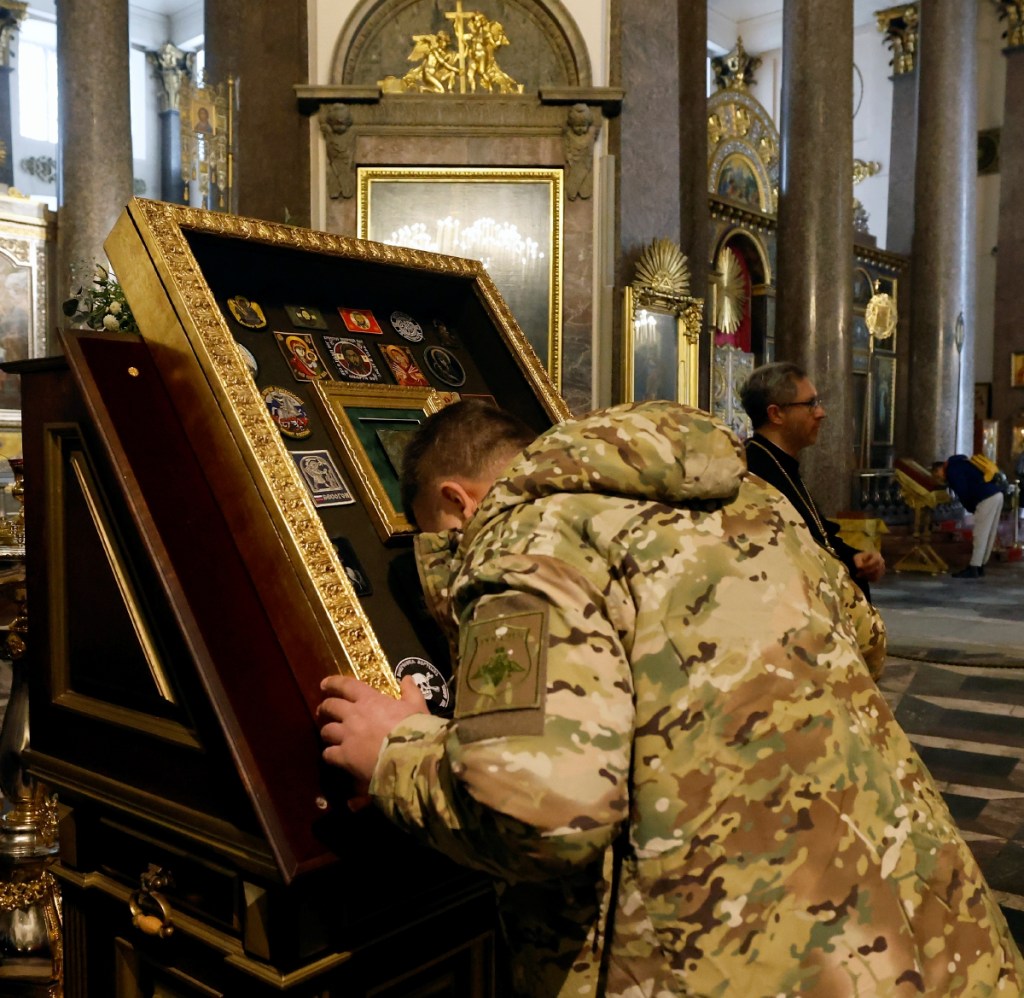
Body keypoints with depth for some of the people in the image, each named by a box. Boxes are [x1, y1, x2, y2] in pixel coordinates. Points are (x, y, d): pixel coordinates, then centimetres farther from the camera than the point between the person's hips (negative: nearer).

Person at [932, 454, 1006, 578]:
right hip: (997, 494, 10)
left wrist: (971, 509, 5)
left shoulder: (952, 470, -4)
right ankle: (980, 566, 20)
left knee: (980, 535, -7)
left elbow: (962, 493, -11)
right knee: (988, 535, 13)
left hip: (987, 498, -10)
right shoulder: (959, 463, 26)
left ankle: (973, 569, -4)